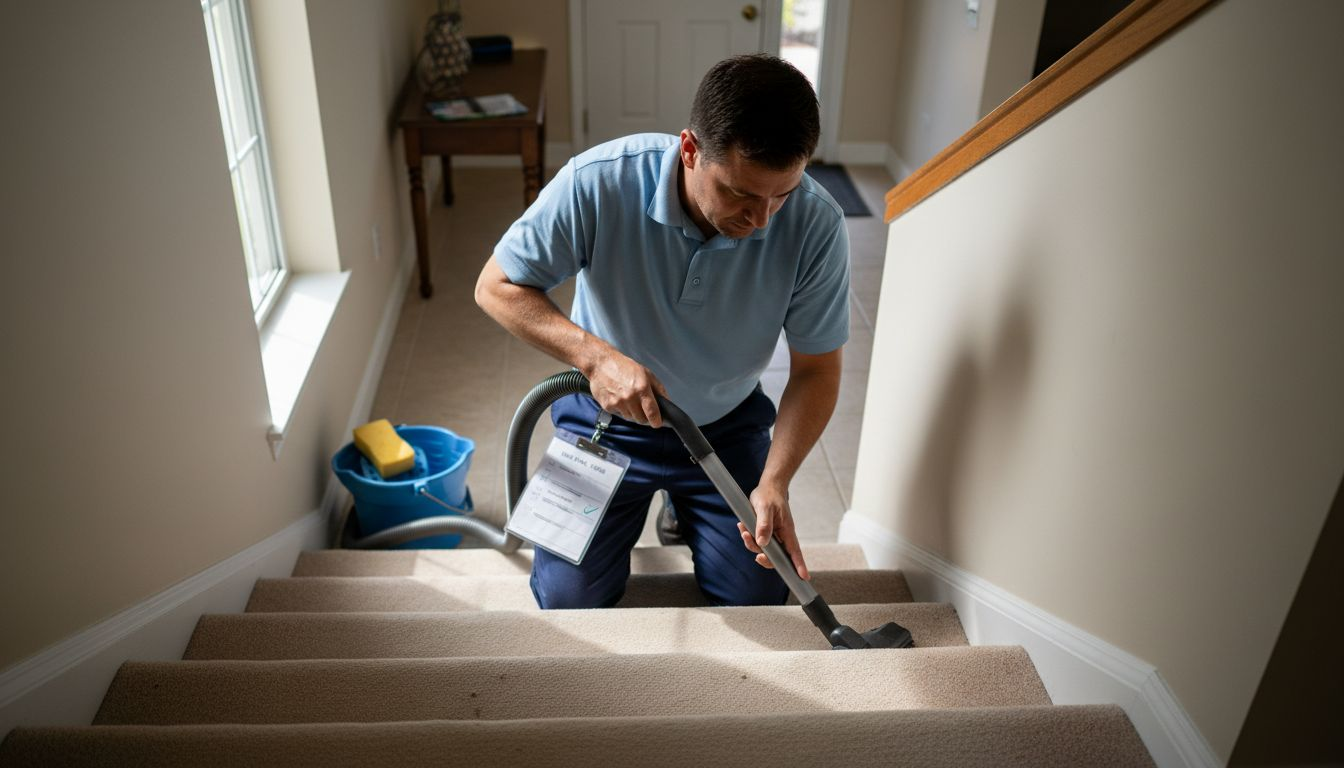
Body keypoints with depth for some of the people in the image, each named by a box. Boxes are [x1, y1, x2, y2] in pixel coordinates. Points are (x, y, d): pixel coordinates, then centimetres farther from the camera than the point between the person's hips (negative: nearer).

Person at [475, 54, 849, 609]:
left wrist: (774, 484, -29)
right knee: (570, 599, -3)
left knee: (758, 597, -1)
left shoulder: (816, 224, -26)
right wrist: (595, 355, -35)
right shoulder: (598, 183, -31)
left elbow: (815, 370, -15)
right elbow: (497, 287, -19)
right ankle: (646, 498, 28)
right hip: (607, 417, -1)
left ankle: (682, 506, 29)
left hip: (725, 425, 1)